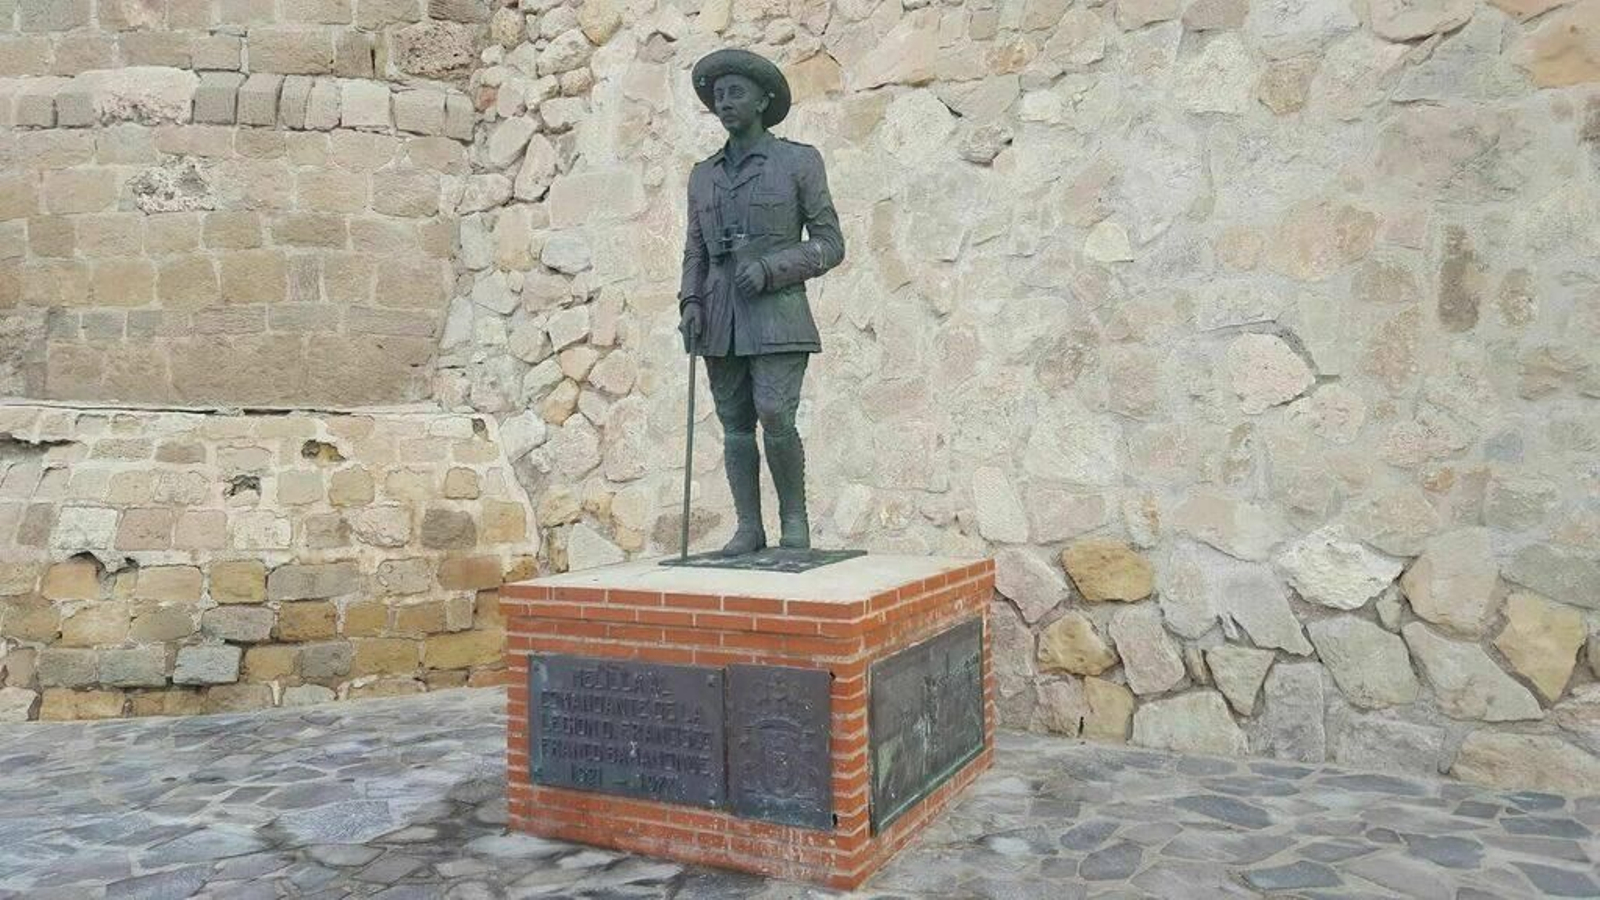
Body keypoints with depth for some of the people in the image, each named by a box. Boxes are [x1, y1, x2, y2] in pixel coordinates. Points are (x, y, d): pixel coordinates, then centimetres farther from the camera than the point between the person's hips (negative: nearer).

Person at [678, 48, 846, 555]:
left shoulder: (799, 161, 2)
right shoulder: (703, 175, 16)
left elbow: (829, 245, -2)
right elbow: (695, 252, 17)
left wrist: (769, 268, -16)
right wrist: (690, 303, -1)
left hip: (777, 316, -4)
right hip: (721, 322, 5)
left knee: (775, 418, -16)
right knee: (735, 427, 3)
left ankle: (794, 516, 3)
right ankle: (748, 529, 11)